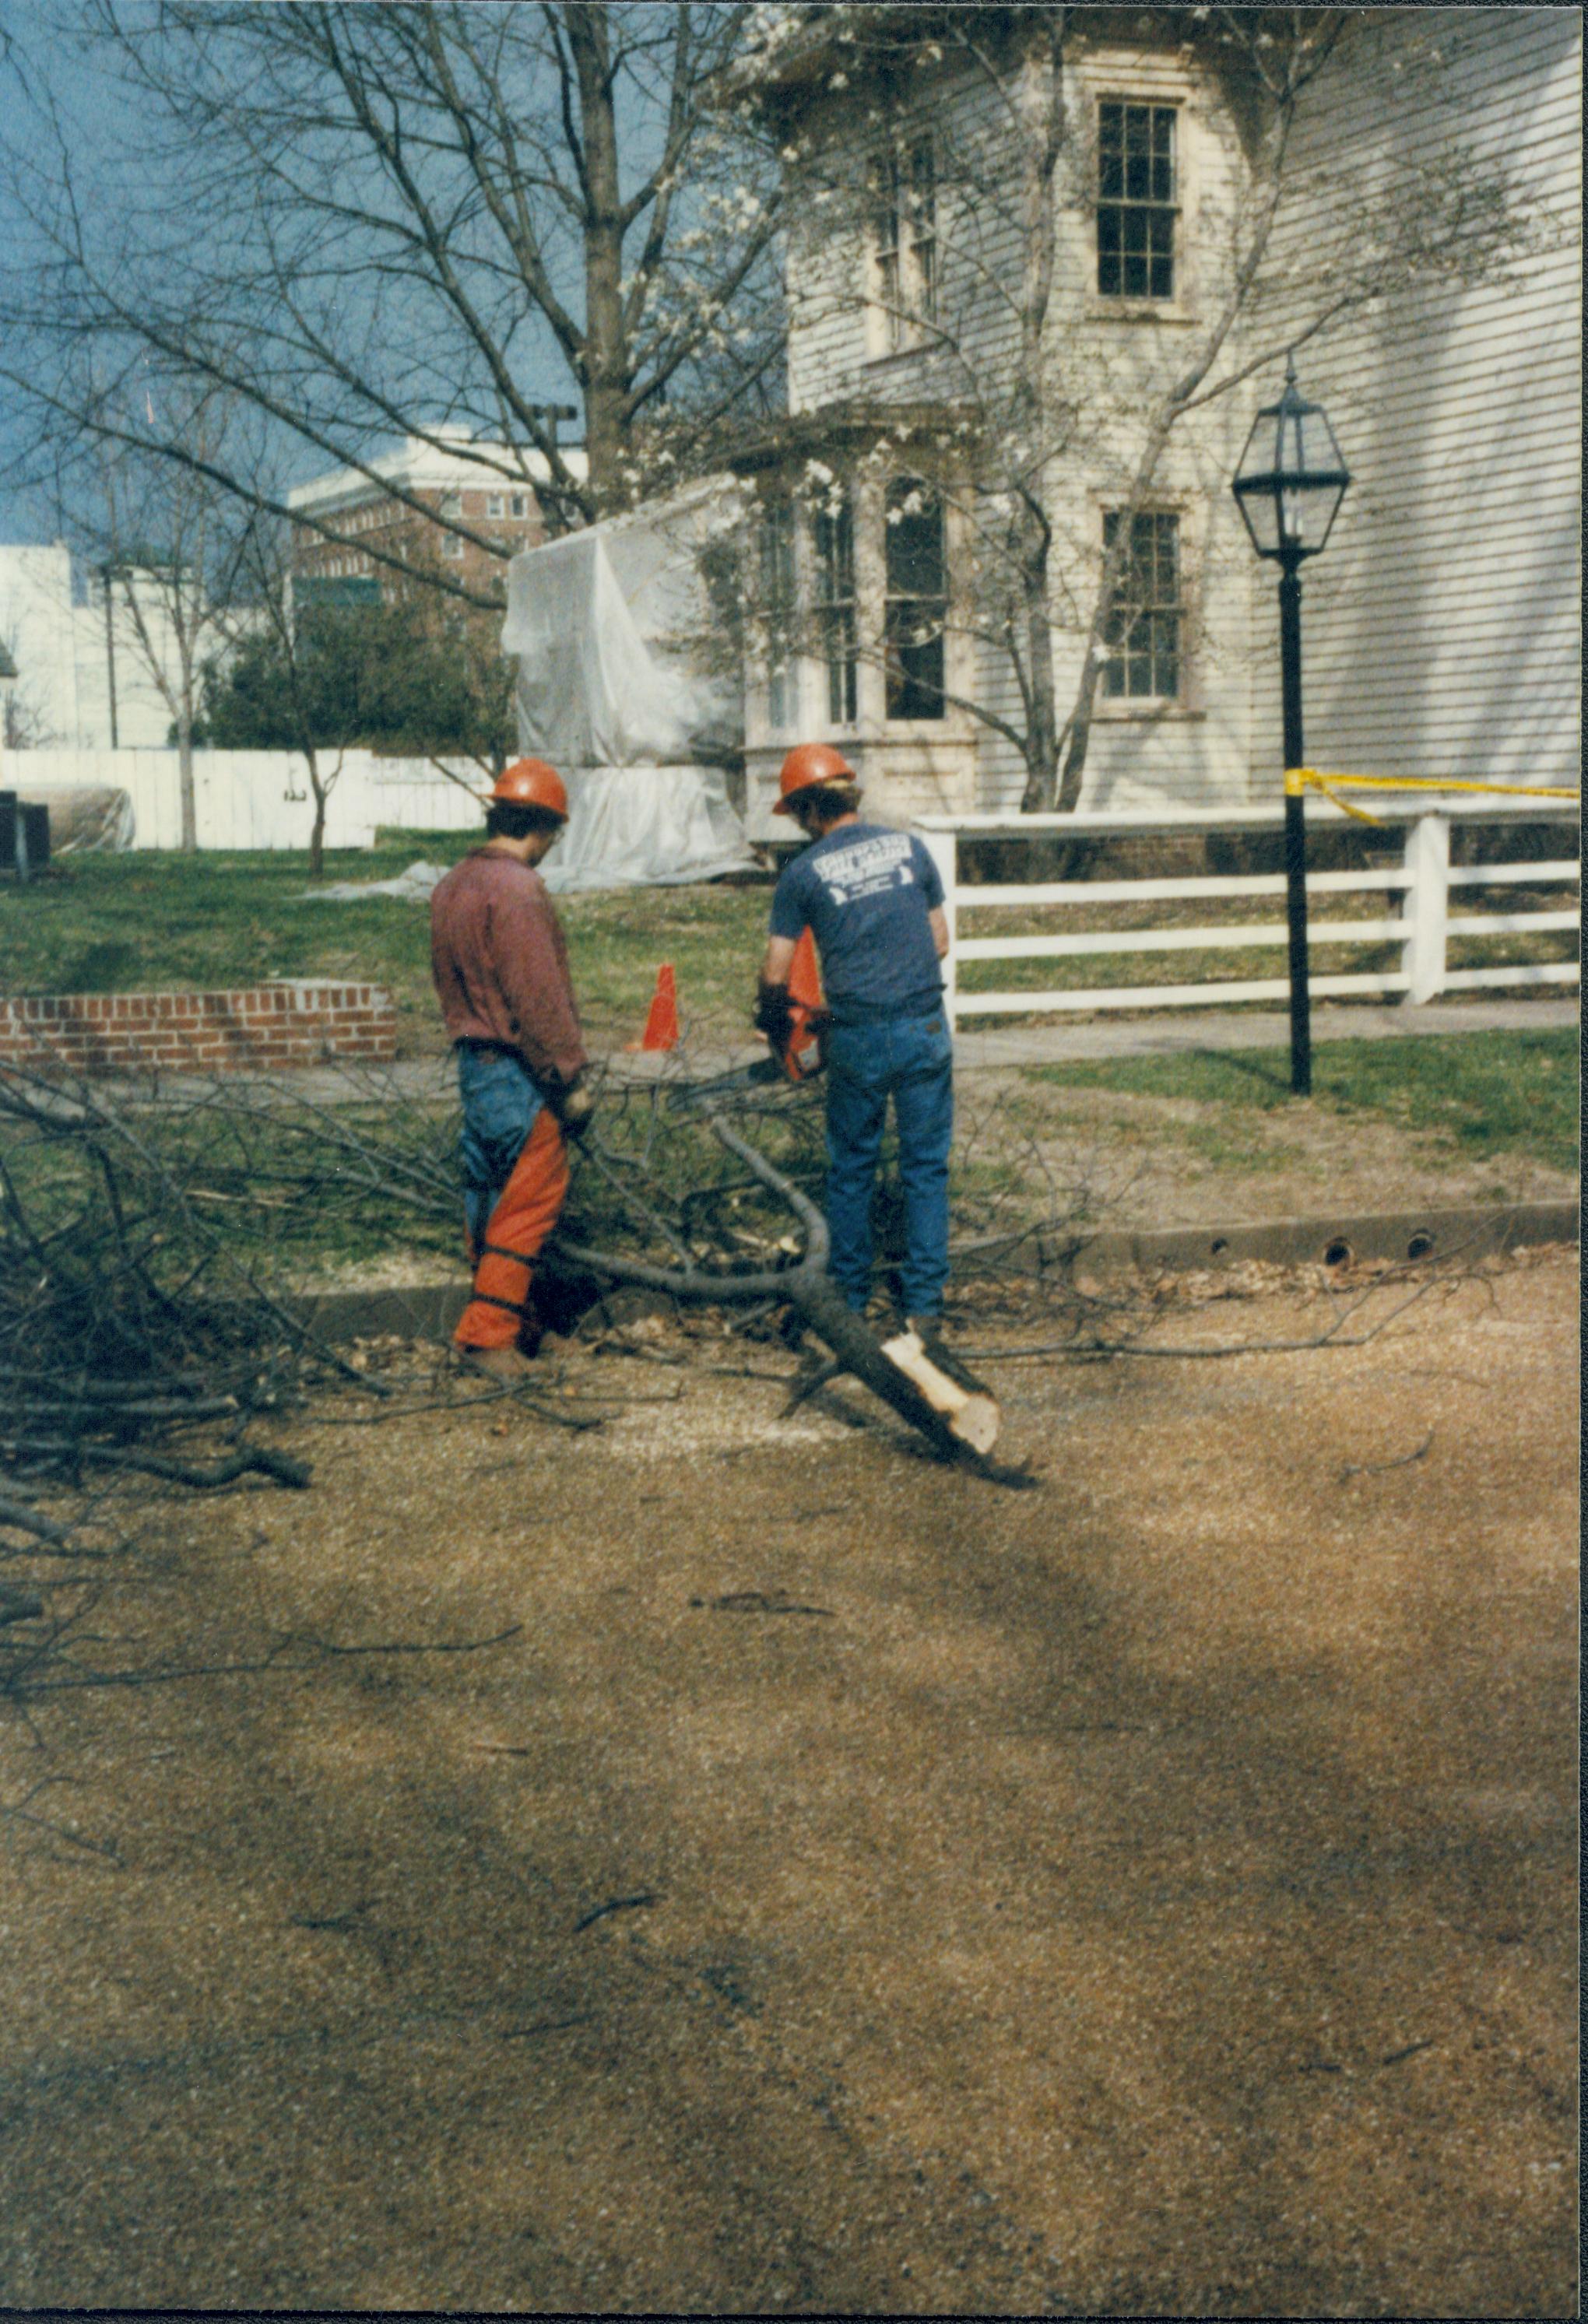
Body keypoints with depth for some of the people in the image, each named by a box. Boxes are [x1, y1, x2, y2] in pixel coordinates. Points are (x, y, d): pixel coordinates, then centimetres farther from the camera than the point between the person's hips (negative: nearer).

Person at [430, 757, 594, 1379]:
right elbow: (539, 998, -21)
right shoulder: (516, 890, -19)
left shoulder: (452, 885, 10)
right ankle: (491, 1332, -2)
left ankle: (500, 1313, 28)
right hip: (520, 1072, -10)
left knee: (487, 1195, 17)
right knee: (529, 1200, -3)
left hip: (474, 1063, 10)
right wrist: (573, 1077, -15)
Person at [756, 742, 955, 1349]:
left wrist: (774, 1028, 20)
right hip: (925, 1028, 2)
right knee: (925, 1170, 7)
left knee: (850, 1170, 14)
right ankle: (924, 1307, 5)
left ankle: (849, 1302, 22)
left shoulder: (803, 873, -3)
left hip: (857, 1041, -2)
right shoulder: (908, 847, 5)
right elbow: (940, 940, 11)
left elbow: (775, 975, 1)